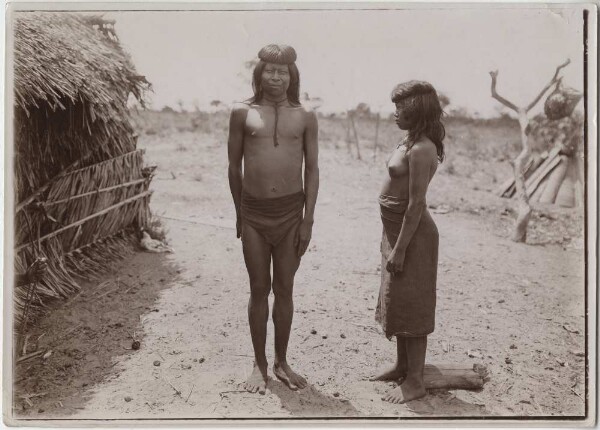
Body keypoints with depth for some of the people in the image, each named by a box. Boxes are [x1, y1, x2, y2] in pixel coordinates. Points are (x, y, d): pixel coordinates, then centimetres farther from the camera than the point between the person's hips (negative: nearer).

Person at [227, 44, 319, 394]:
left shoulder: (305, 117, 4)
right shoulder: (243, 113, 2)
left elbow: (312, 169, 4)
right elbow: (235, 167, 7)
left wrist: (308, 219, -2)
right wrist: (240, 215, 8)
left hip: (291, 211, 0)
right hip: (254, 211, 0)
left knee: (284, 289, 9)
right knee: (259, 289, 7)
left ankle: (282, 362, 23)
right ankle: (260, 365, 19)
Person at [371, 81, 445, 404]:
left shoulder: (421, 150, -20)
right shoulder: (410, 142, 10)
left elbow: (416, 203, -22)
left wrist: (400, 249, -21)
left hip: (411, 233, -10)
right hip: (396, 229, 10)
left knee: (410, 305, 0)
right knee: (397, 302, 19)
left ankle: (415, 381, 13)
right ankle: (402, 366, 34)